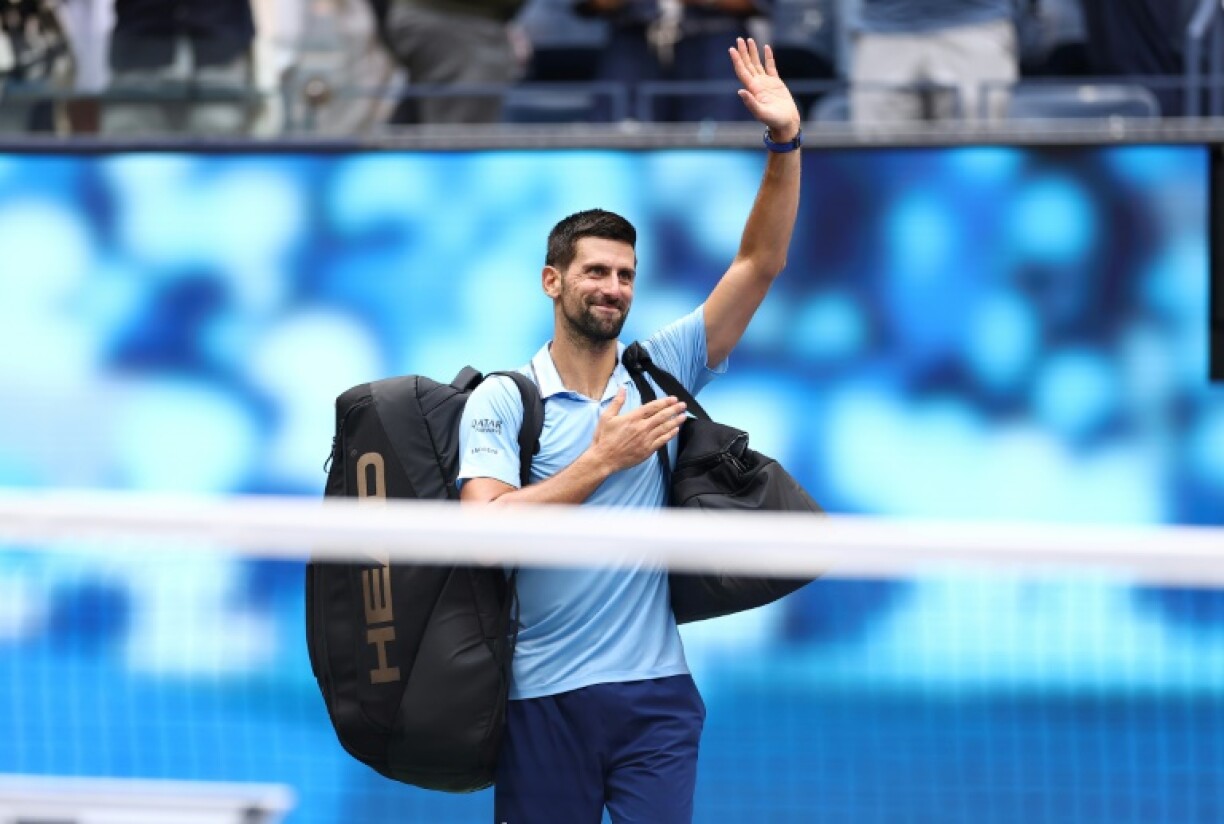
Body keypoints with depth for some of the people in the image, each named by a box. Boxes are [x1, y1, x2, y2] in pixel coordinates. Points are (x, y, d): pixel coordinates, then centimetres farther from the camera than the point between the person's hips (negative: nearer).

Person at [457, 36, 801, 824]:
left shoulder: (661, 370, 8)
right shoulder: (500, 401, 0)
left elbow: (761, 264, 2)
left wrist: (785, 144, -10)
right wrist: (604, 460, -15)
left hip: (654, 691, 1)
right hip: (542, 696, -1)